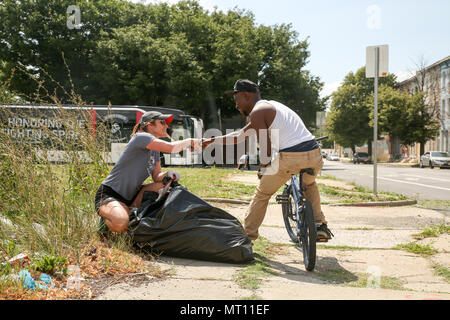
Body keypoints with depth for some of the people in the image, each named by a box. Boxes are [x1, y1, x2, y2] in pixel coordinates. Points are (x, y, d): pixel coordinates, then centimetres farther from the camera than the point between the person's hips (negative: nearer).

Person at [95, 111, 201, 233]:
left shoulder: (155, 150, 10)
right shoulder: (140, 137, -17)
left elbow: (156, 176, 7)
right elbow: (171, 147, -30)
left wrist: (168, 174, -14)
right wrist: (191, 141, -14)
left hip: (130, 197, 9)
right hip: (109, 195, -9)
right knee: (121, 224, -36)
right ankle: (107, 219, 1)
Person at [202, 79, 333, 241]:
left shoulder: (257, 112, 1)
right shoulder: (271, 105, 29)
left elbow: (266, 148, -5)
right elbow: (239, 135, 33)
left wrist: (262, 168, 14)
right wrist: (212, 140, 36)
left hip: (290, 158, -8)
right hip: (314, 155, 8)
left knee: (262, 194, 12)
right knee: (309, 184, 38)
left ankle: (247, 236, 20)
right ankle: (320, 226, 29)